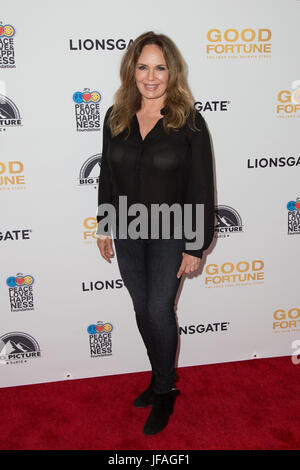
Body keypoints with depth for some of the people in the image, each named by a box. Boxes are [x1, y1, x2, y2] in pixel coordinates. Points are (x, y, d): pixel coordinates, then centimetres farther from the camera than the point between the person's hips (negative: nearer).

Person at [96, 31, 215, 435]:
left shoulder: (189, 122, -11)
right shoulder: (116, 117, 1)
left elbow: (201, 188, -10)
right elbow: (107, 175, 9)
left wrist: (195, 247, -11)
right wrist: (104, 227, 10)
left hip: (169, 235, -4)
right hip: (127, 234, 5)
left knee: (159, 310, 1)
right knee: (142, 309, 14)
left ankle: (164, 391, 26)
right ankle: (163, 378, 37)